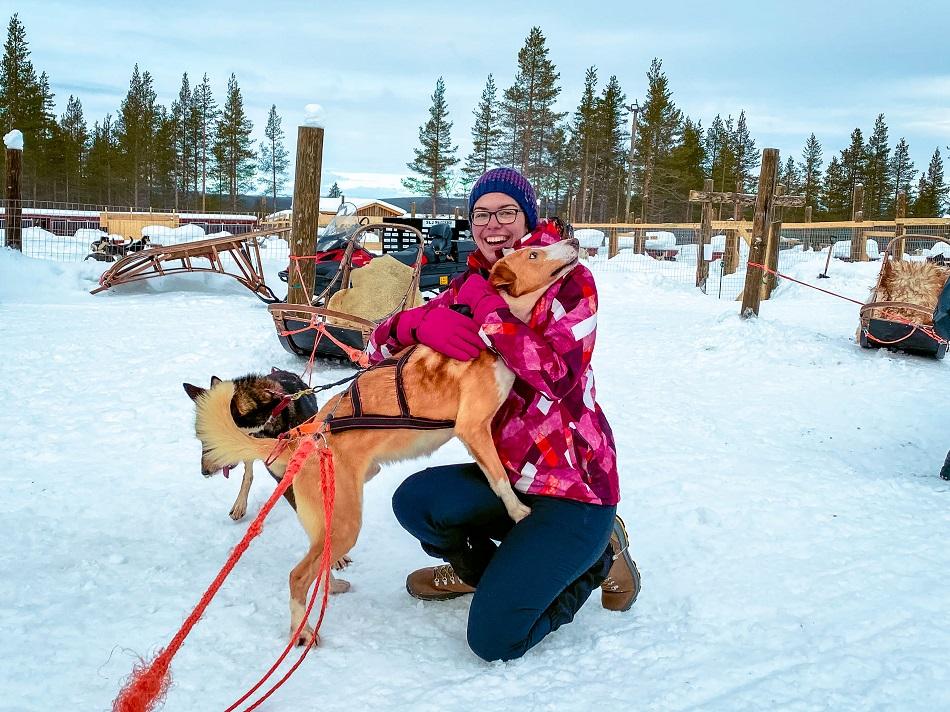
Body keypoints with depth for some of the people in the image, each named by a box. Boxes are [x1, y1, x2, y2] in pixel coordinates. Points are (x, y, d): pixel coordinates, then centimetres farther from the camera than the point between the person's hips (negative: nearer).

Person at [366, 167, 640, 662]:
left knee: (494, 639, -15)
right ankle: (478, 566, 12)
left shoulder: (568, 280, -10)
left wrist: (489, 308, -25)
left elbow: (557, 376, -26)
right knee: (415, 501, -23)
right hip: (509, 473, 6)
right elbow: (379, 343, -1)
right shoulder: (469, 287, 6)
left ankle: (595, 556, 12)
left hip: (575, 483, -6)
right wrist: (421, 321, -23)